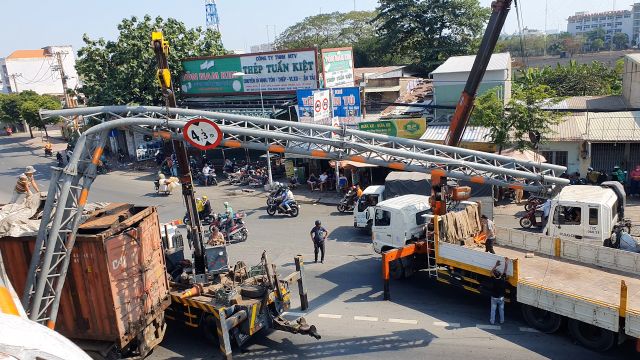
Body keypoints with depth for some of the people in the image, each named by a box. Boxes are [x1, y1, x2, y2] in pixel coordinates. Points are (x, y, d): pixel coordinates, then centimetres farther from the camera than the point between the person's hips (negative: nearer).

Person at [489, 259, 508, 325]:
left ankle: (492, 321, 24)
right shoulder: (503, 280, -23)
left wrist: (496, 265, -9)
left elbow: (491, 272, -8)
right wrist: (506, 263, -8)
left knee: (493, 310, 14)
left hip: (494, 298, -1)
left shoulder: (493, 280, -24)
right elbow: (504, 272, -11)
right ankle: (502, 321, 31)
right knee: (501, 310, 19)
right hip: (501, 298, 1)